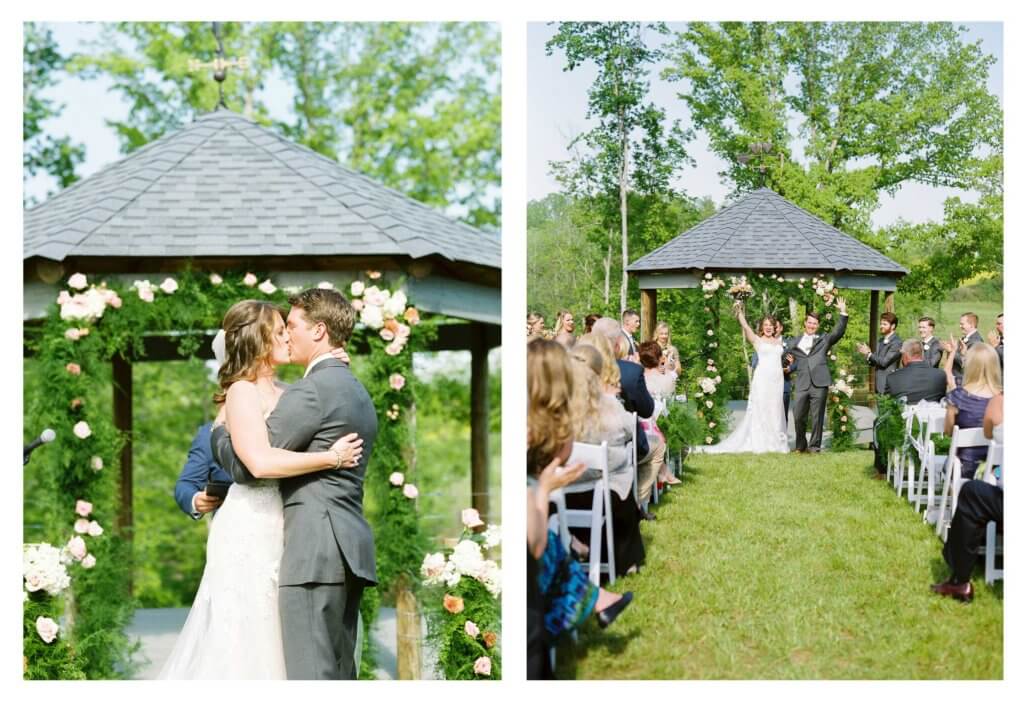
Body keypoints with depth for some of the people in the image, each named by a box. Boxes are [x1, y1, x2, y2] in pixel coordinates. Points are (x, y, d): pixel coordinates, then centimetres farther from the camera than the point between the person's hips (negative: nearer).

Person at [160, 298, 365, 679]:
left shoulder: (281, 394, 15)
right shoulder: (243, 392, -10)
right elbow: (260, 461, -23)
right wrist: (332, 457, -19)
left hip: (274, 532, 8)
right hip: (248, 532, -8)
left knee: (267, 640, 8)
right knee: (242, 642, -5)